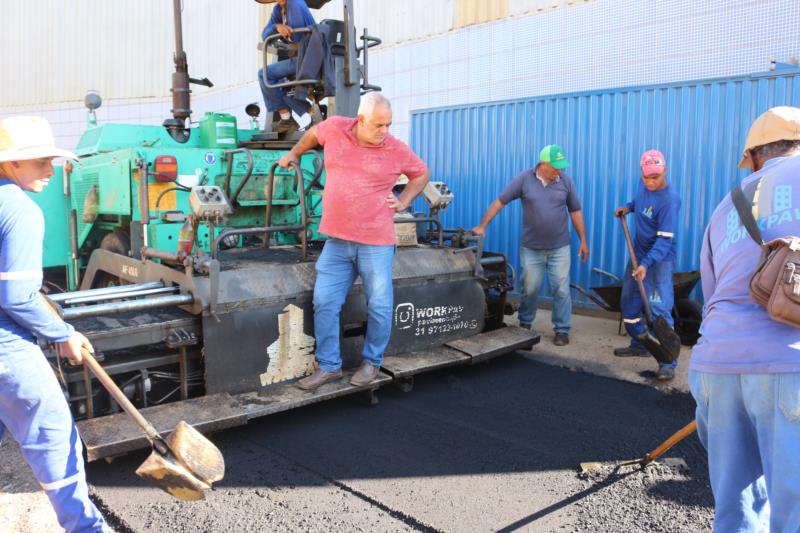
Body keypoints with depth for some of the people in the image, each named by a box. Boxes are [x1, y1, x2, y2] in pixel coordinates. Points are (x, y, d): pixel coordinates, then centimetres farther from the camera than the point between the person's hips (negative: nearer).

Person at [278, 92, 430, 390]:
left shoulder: (397, 149, -2)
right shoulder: (334, 128, 2)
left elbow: (421, 173, 16)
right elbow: (313, 134, 26)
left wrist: (404, 201, 5)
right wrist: (294, 154, 32)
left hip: (375, 242, -2)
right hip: (336, 241, 2)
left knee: (379, 306, 3)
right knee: (324, 303, 1)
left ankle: (372, 362, 24)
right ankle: (329, 366, 15)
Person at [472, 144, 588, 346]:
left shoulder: (566, 181, -1)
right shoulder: (524, 179, -7)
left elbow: (575, 211, 6)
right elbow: (500, 202, -6)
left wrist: (583, 241, 5)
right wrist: (482, 226, -13)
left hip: (559, 248, 1)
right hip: (531, 248, -1)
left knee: (561, 290, 3)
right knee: (530, 289, 10)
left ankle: (562, 330, 15)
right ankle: (524, 324, 30)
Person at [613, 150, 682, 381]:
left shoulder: (669, 200, -25)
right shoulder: (644, 185, -2)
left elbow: (664, 239, -28)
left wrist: (646, 264, -37)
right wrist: (628, 206, 4)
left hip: (660, 259, -8)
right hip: (639, 254, 8)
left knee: (659, 310, -13)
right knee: (628, 303, 15)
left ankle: (668, 362, -7)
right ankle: (640, 344, 33)